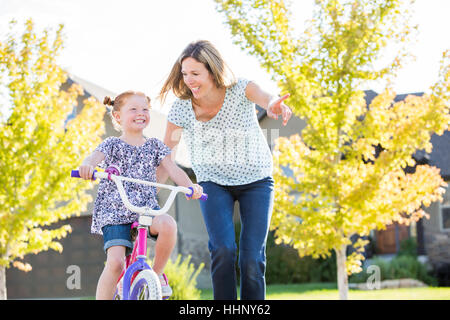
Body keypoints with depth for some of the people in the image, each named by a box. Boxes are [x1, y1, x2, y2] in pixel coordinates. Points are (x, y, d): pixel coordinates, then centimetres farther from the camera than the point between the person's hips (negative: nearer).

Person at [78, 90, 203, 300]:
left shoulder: (154, 146, 13)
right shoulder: (112, 145, 3)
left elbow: (172, 169, 4)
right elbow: (96, 157, -16)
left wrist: (190, 186, -17)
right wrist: (87, 165, -42)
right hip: (114, 211, -2)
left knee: (168, 224, -31)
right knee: (115, 262, -19)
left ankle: (157, 273, -7)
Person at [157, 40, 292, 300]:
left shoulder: (240, 90, -20)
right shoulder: (182, 108, -16)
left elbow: (264, 97, -43)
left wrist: (274, 105, -68)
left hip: (256, 181, 0)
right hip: (213, 183, 1)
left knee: (252, 259, -10)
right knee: (222, 249, -21)